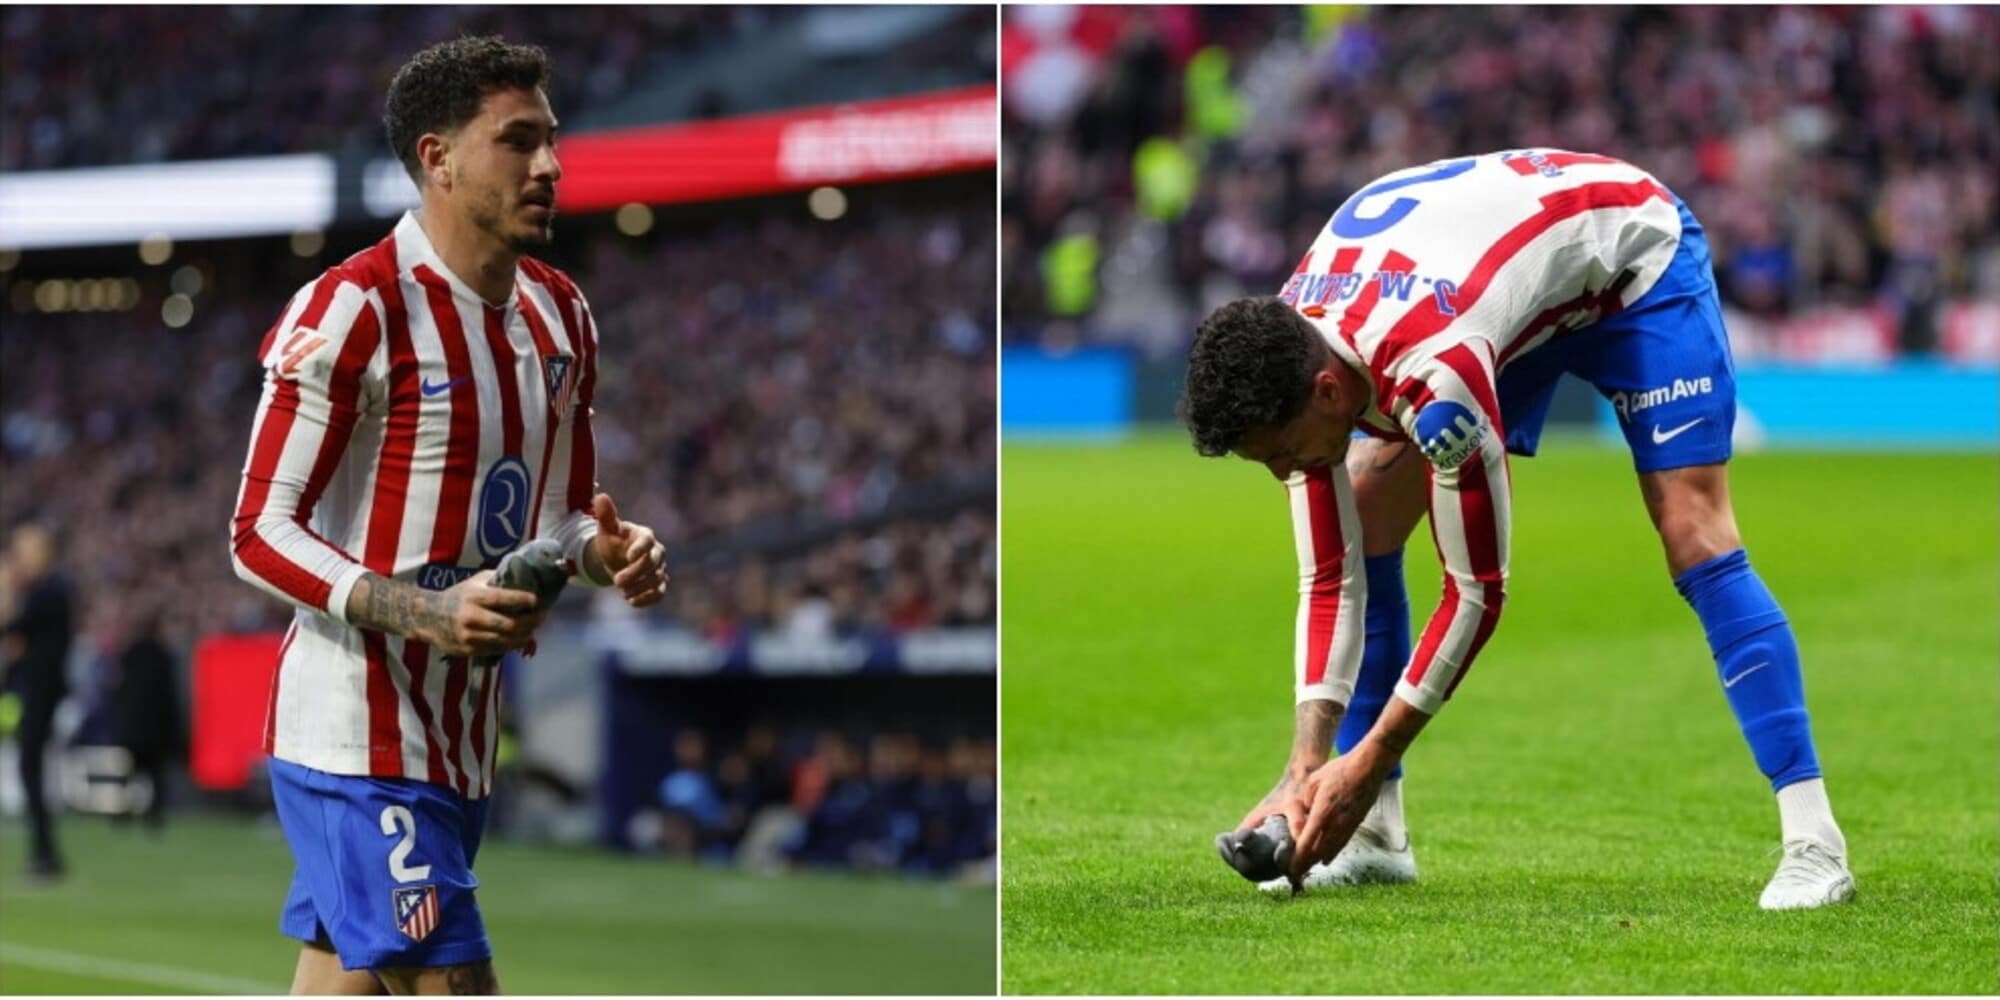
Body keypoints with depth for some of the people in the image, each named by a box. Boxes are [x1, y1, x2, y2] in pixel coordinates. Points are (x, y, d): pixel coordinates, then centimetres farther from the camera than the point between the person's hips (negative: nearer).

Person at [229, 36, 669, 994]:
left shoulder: (560, 314, 12)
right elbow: (261, 534, -12)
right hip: (355, 733, -8)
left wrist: (607, 552, -2)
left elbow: (560, 518, 23)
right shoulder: (355, 310, -13)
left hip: (462, 735, 8)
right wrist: (427, 615, -26)